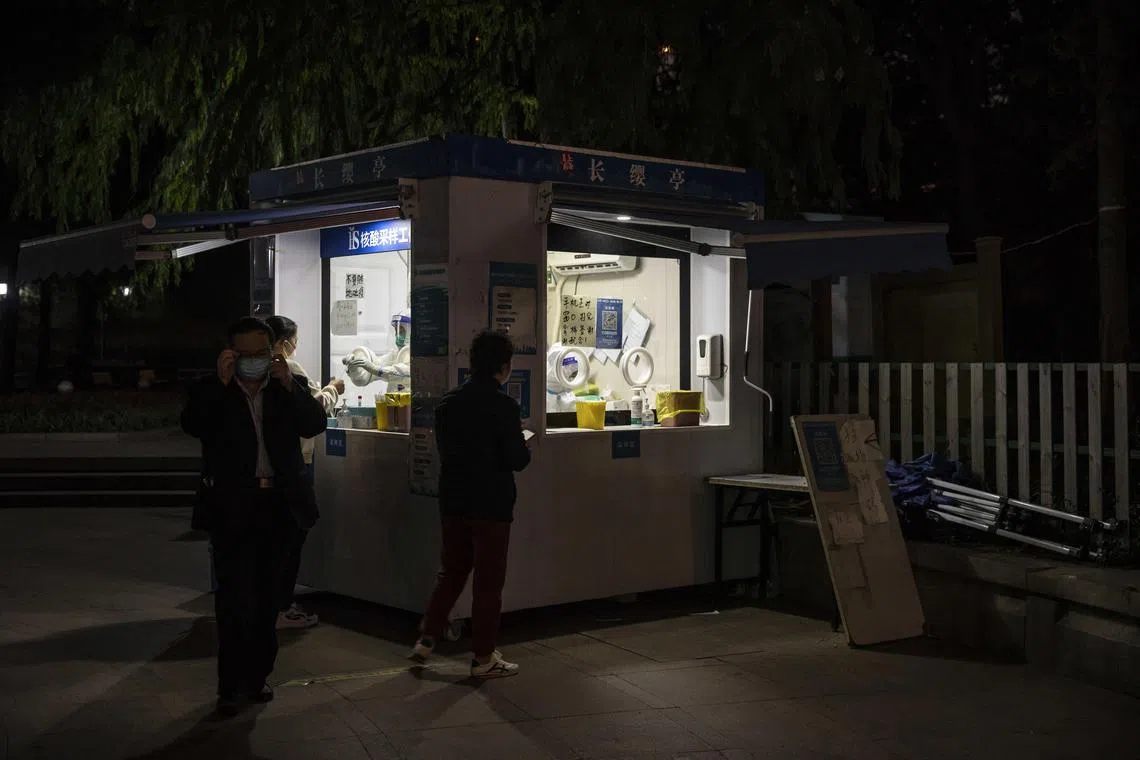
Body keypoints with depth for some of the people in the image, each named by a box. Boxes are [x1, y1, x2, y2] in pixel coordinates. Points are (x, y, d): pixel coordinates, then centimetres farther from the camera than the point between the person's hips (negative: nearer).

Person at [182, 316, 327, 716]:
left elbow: (315, 425, -8)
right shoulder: (211, 392, 0)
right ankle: (232, 686, 3)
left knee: (266, 597, 12)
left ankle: (257, 676, 25)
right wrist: (221, 382, -24)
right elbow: (192, 426, -17)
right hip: (231, 510, -3)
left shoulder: (291, 387, 6)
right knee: (235, 600, -6)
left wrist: (288, 385, -20)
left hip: (277, 507, 3)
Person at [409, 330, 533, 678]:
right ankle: (483, 657, 11)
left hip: (453, 501, 6)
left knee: (451, 571, 20)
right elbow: (517, 460, -15)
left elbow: (443, 449, 11)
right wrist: (525, 445, 6)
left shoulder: (448, 403, 2)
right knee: (489, 580, 4)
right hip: (492, 505, -5)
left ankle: (426, 640, 18)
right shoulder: (504, 406, -16)